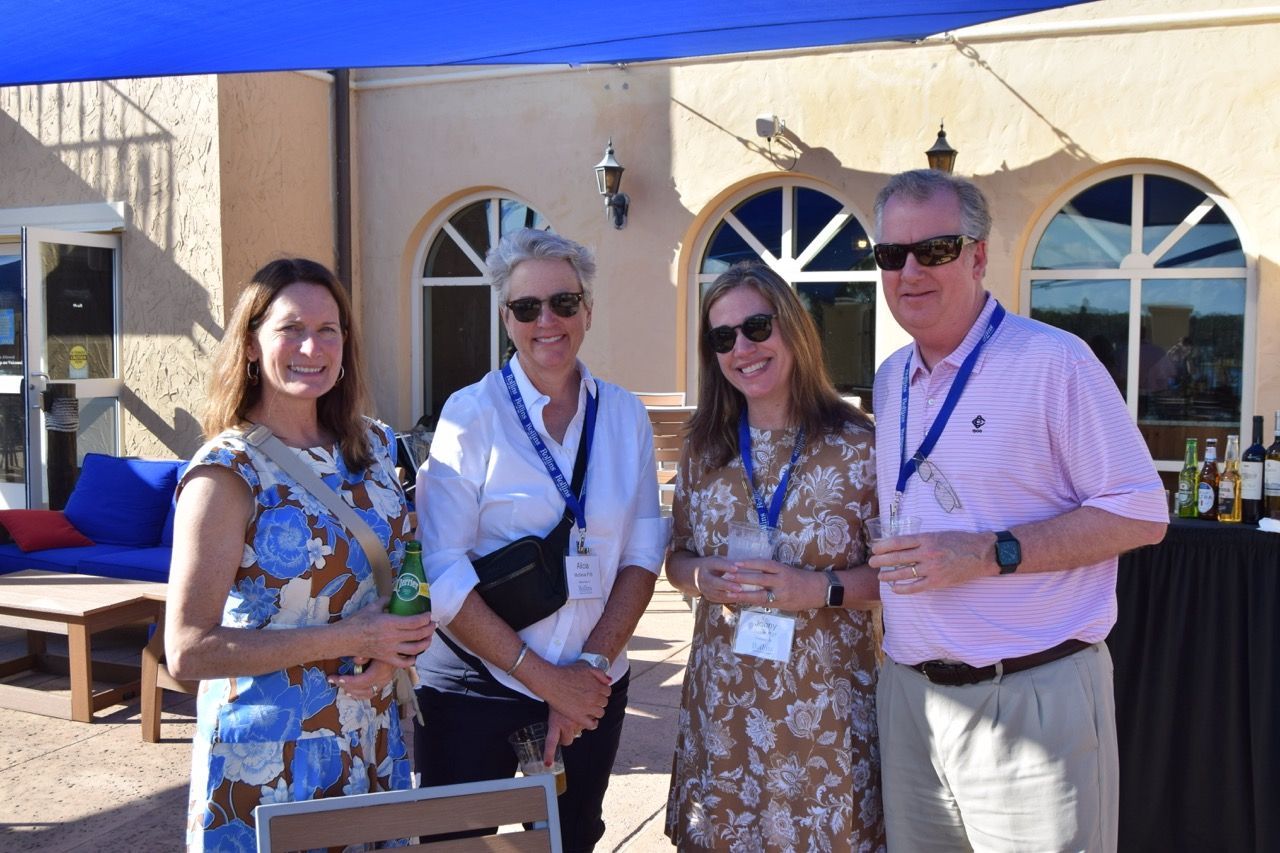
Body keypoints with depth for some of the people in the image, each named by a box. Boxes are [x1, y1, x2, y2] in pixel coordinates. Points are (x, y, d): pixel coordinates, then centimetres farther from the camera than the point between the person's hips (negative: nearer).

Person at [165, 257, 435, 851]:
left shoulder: (372, 446, 1)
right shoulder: (227, 473, -16)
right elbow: (189, 651, -19)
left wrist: (392, 653, -9)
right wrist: (349, 637, -23)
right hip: (268, 760, -5)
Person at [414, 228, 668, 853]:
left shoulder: (625, 415, 1)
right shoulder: (471, 414, -10)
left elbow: (643, 554, 1)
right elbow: (442, 574, -14)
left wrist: (592, 666, -9)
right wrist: (543, 676, -14)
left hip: (591, 691, 3)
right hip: (476, 691, -3)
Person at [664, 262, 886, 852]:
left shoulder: (855, 443, -8)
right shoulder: (704, 447, 4)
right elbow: (677, 559, 11)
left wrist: (821, 588, -20)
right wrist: (703, 578, -10)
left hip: (823, 699, -3)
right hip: (722, 697, 3)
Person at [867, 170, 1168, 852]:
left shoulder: (1052, 360, -10)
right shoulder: (889, 380, 10)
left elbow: (1140, 514, -12)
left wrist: (987, 554, -20)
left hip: (1032, 699, -5)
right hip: (907, 692, 6)